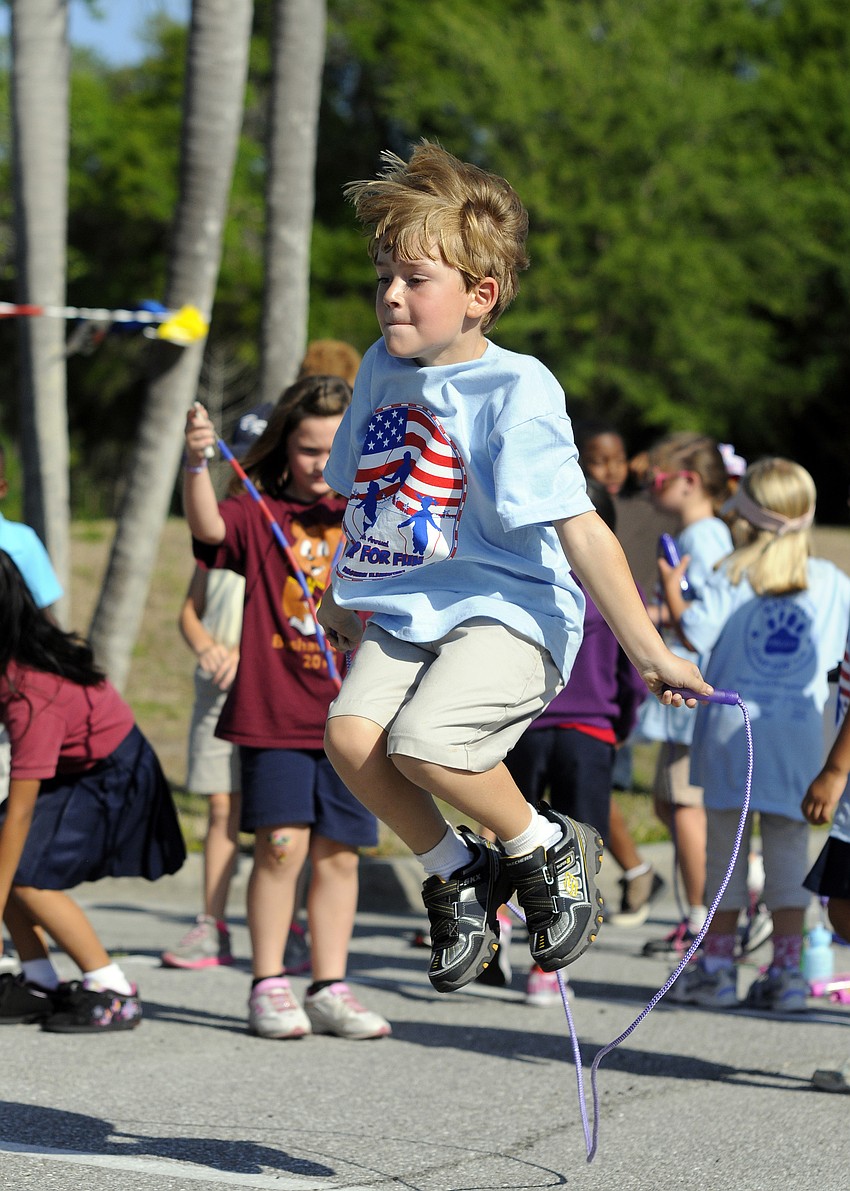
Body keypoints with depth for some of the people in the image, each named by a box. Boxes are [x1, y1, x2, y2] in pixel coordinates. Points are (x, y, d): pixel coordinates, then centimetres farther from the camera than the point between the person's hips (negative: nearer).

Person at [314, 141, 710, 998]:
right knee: (350, 734, -19)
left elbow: (580, 531, -18)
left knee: (425, 742, -29)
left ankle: (548, 850, 0)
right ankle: (456, 873, 6)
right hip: (407, 611, 7)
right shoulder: (384, 367, 8)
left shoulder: (516, 392, -14)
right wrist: (344, 601, 32)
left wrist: (648, 653, -19)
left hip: (508, 612, -7)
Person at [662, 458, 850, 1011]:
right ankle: (787, 969, 2)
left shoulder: (734, 576, -7)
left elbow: (696, 633, -13)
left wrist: (672, 589, 3)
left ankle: (718, 965, 10)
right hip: (800, 732, 2)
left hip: (733, 729, -2)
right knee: (789, 848, 5)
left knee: (726, 845, 7)